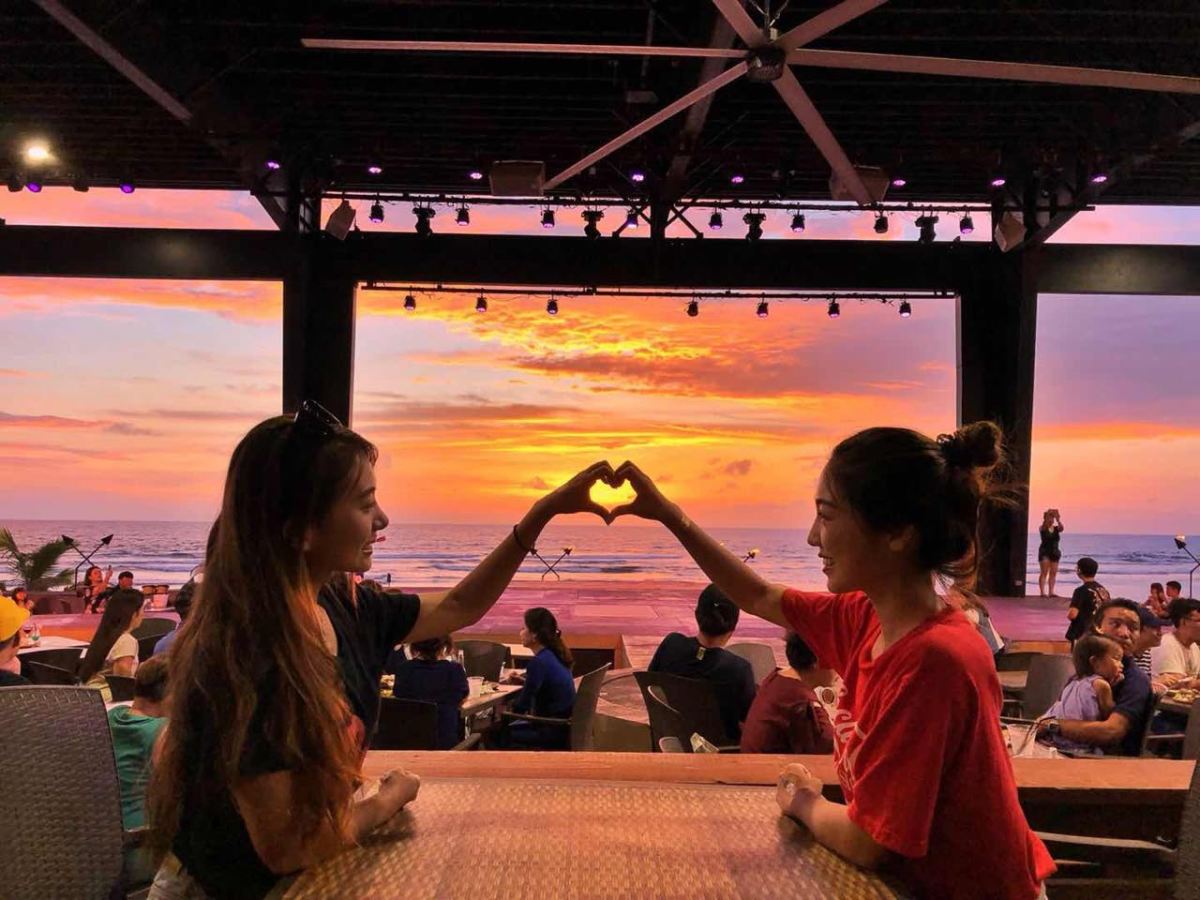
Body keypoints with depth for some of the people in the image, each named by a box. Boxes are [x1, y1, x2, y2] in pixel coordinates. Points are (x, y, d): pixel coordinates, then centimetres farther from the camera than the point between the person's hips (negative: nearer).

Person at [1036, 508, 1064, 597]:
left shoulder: (1056, 528, 6)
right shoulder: (1042, 528, -3)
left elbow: (1061, 528, -15)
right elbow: (1044, 526, -25)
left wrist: (1058, 520, -34)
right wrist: (1047, 516, -40)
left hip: (1054, 552, 5)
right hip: (1044, 552, -4)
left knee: (1053, 573, 4)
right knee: (1044, 572, -9)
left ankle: (1051, 592, 8)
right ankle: (1042, 592, -12)